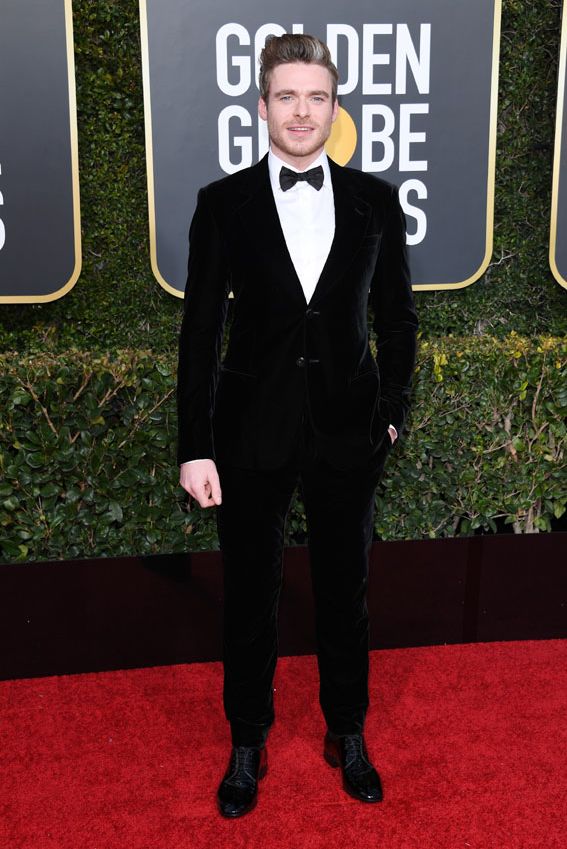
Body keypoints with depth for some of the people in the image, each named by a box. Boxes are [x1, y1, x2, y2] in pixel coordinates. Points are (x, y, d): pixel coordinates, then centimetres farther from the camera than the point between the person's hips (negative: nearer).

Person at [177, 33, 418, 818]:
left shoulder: (375, 201, 1)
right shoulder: (223, 203, -3)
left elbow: (397, 314, 9)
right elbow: (201, 328, -5)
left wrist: (395, 409, 7)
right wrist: (196, 446, -8)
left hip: (348, 428, 1)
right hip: (253, 428, -1)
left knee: (345, 589, 15)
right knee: (250, 596, 12)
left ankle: (348, 735, 36)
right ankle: (248, 745, 33)